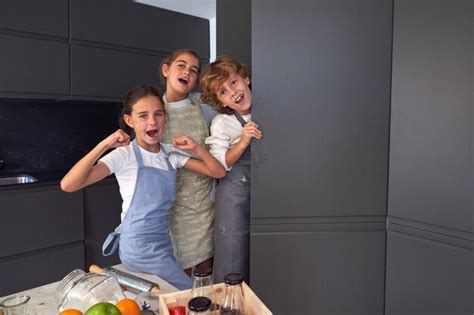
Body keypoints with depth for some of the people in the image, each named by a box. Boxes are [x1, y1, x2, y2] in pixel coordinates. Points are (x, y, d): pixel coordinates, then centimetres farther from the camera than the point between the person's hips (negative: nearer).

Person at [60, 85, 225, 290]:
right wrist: (104, 145, -28)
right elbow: (68, 185, -24)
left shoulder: (170, 153, 3)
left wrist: (196, 148, -13)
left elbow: (218, 172, 1)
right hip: (139, 247, -6)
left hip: (163, 242, 6)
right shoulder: (124, 155, -13)